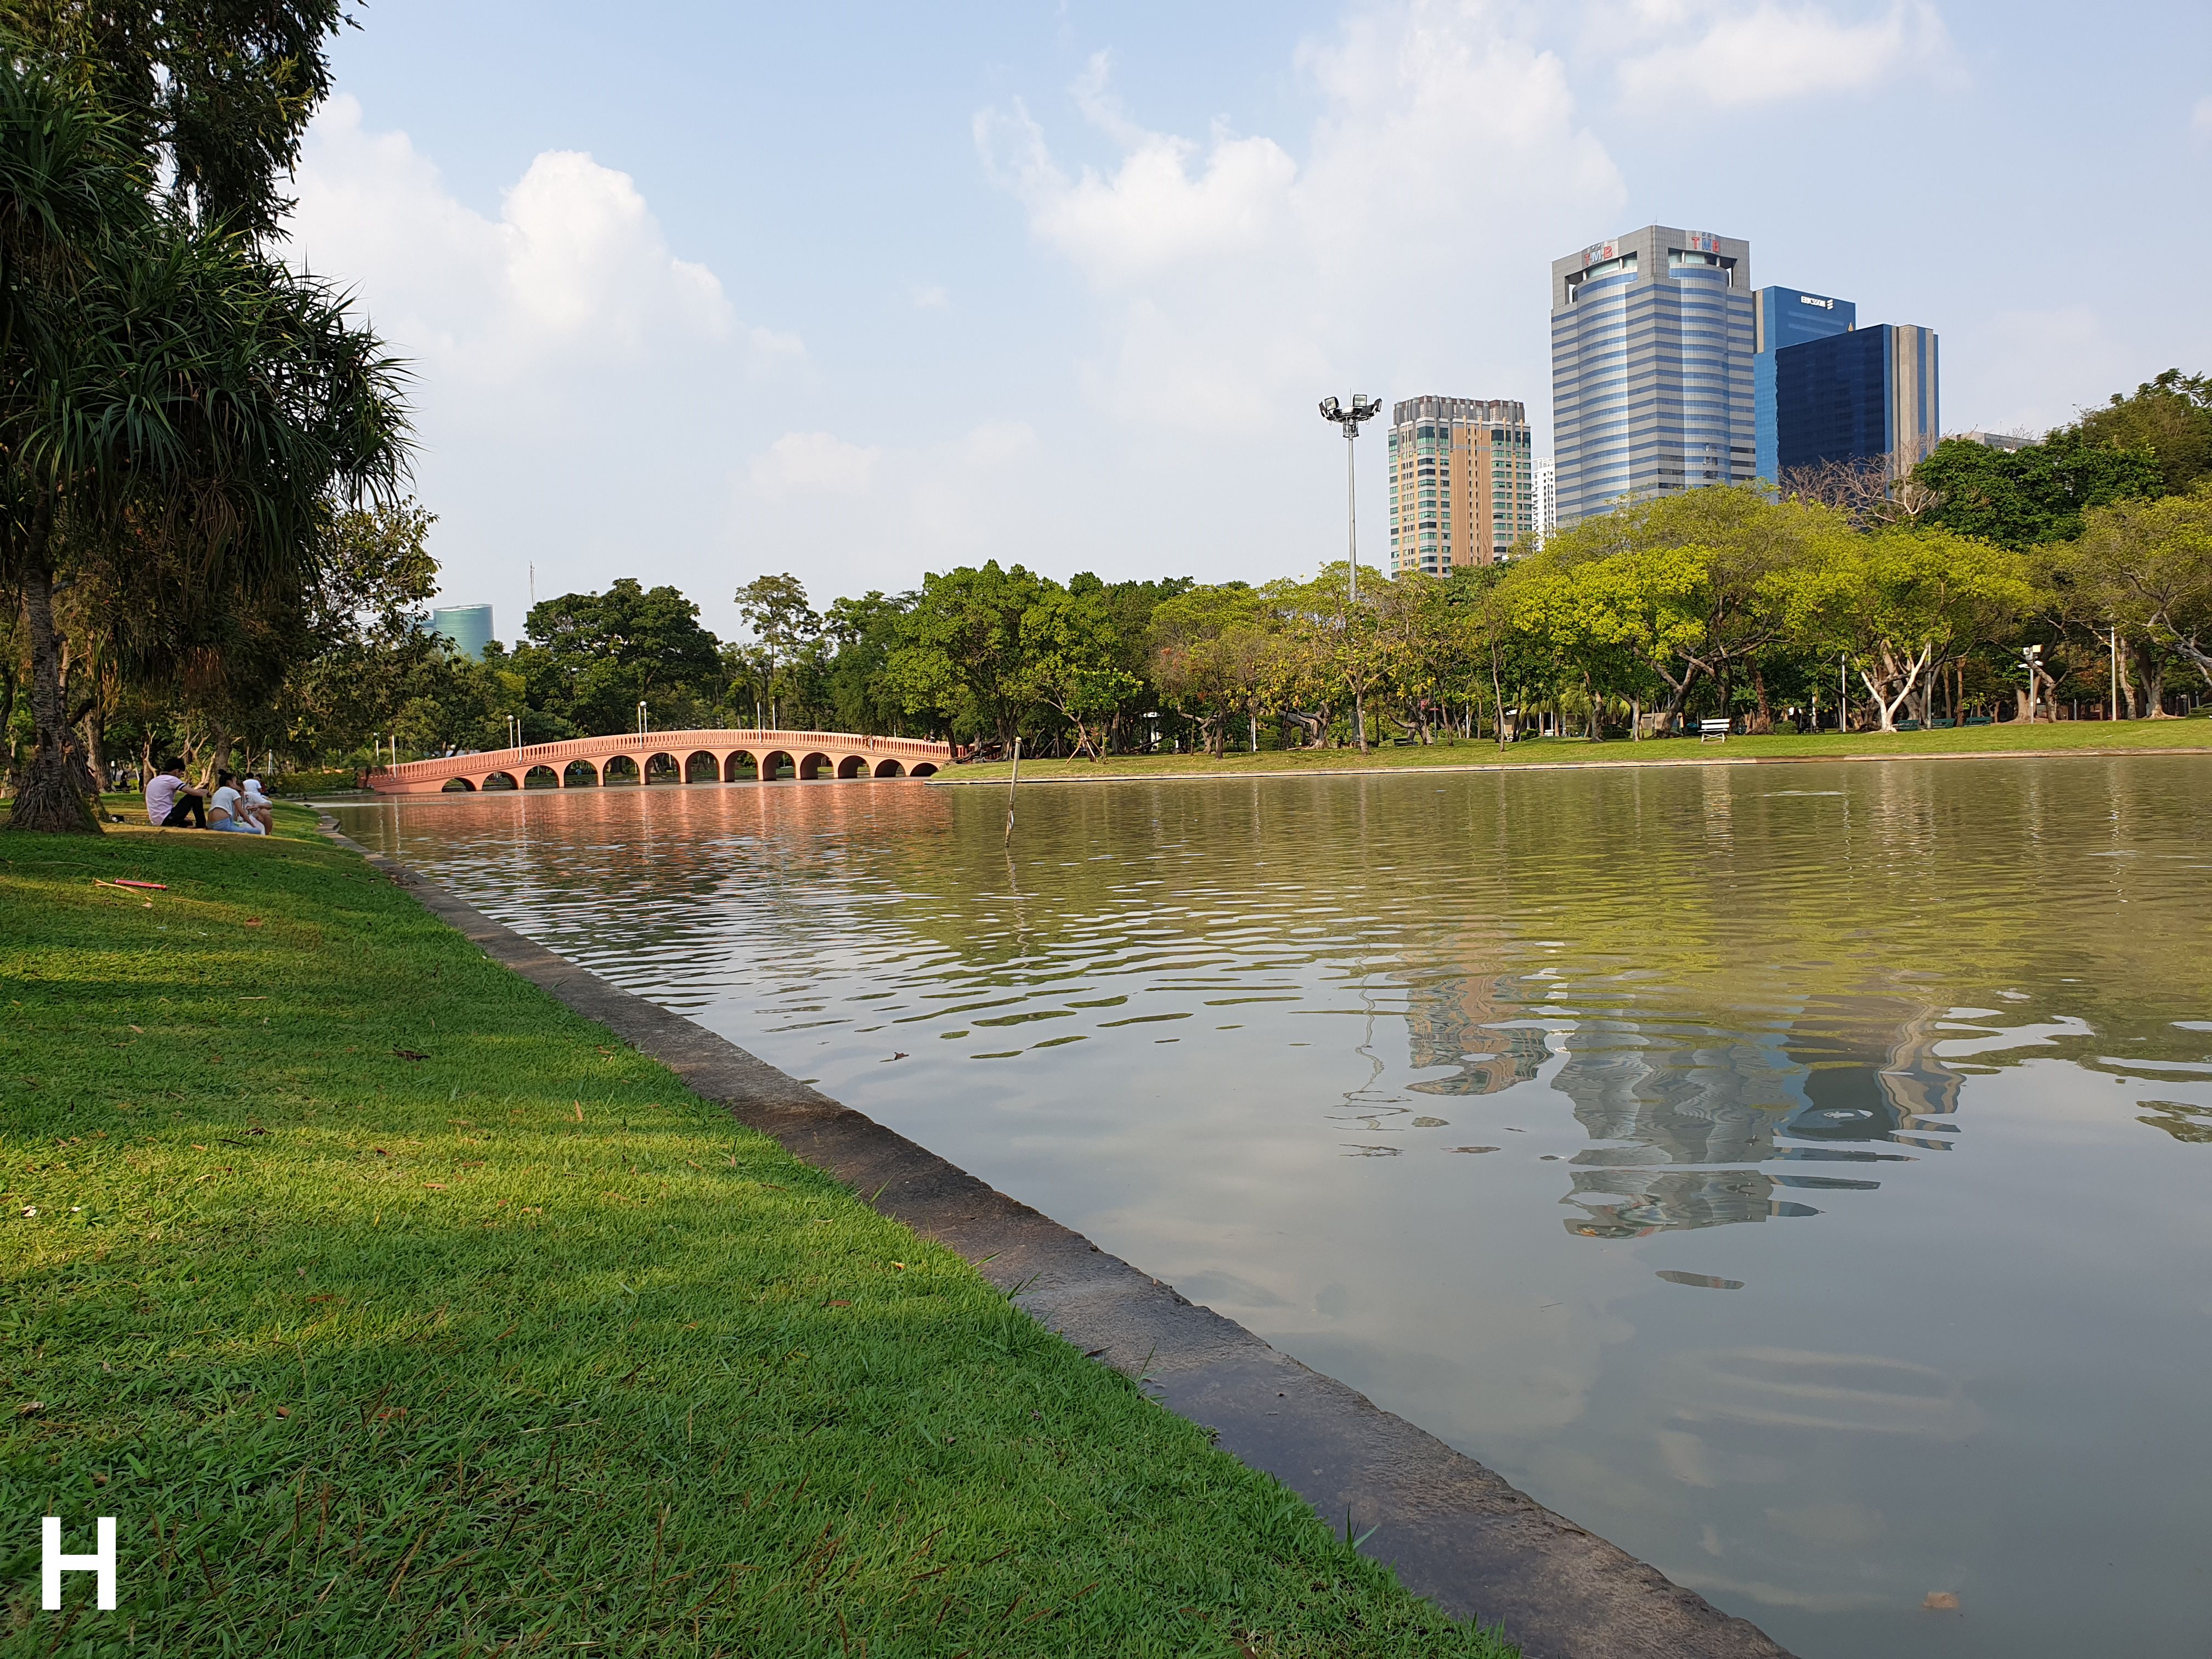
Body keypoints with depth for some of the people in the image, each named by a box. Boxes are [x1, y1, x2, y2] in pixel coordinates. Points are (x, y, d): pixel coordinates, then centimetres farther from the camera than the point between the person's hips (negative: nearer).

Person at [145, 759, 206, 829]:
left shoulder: (153, 781, 19)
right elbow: (194, 792, -13)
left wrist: (182, 817, 22)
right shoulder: (171, 779, -8)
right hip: (167, 819, -10)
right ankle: (201, 825, 8)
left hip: (156, 821, 10)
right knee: (195, 796, 2)